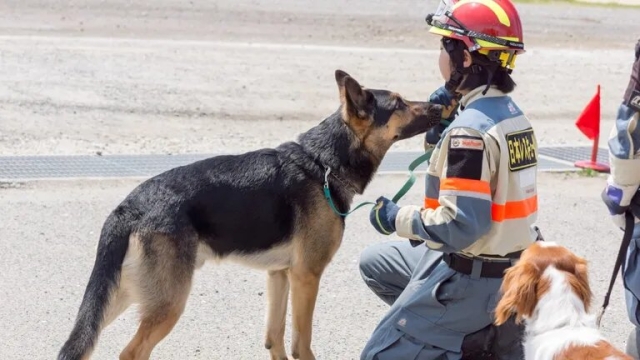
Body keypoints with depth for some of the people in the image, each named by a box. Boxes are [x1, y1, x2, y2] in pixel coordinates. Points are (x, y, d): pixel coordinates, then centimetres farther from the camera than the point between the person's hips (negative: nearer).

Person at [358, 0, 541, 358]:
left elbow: (461, 225, -27)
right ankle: (488, 328, 18)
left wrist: (397, 218, -12)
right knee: (375, 262, 25)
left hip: (471, 278, -9)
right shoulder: (511, 113, 5)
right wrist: (439, 130, 2)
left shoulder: (471, 128, -24)